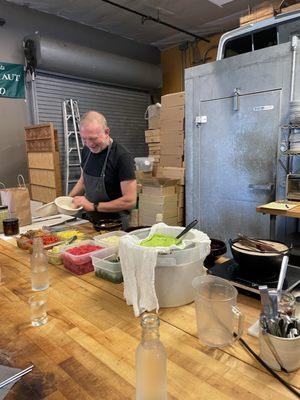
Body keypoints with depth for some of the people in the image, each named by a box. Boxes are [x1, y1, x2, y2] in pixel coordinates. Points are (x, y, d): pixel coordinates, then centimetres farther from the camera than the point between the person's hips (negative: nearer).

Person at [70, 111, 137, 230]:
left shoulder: (122, 156, -22)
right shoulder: (86, 151, -1)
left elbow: (130, 201, -25)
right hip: (91, 221, 6)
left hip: (115, 225, -6)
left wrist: (93, 206, -24)